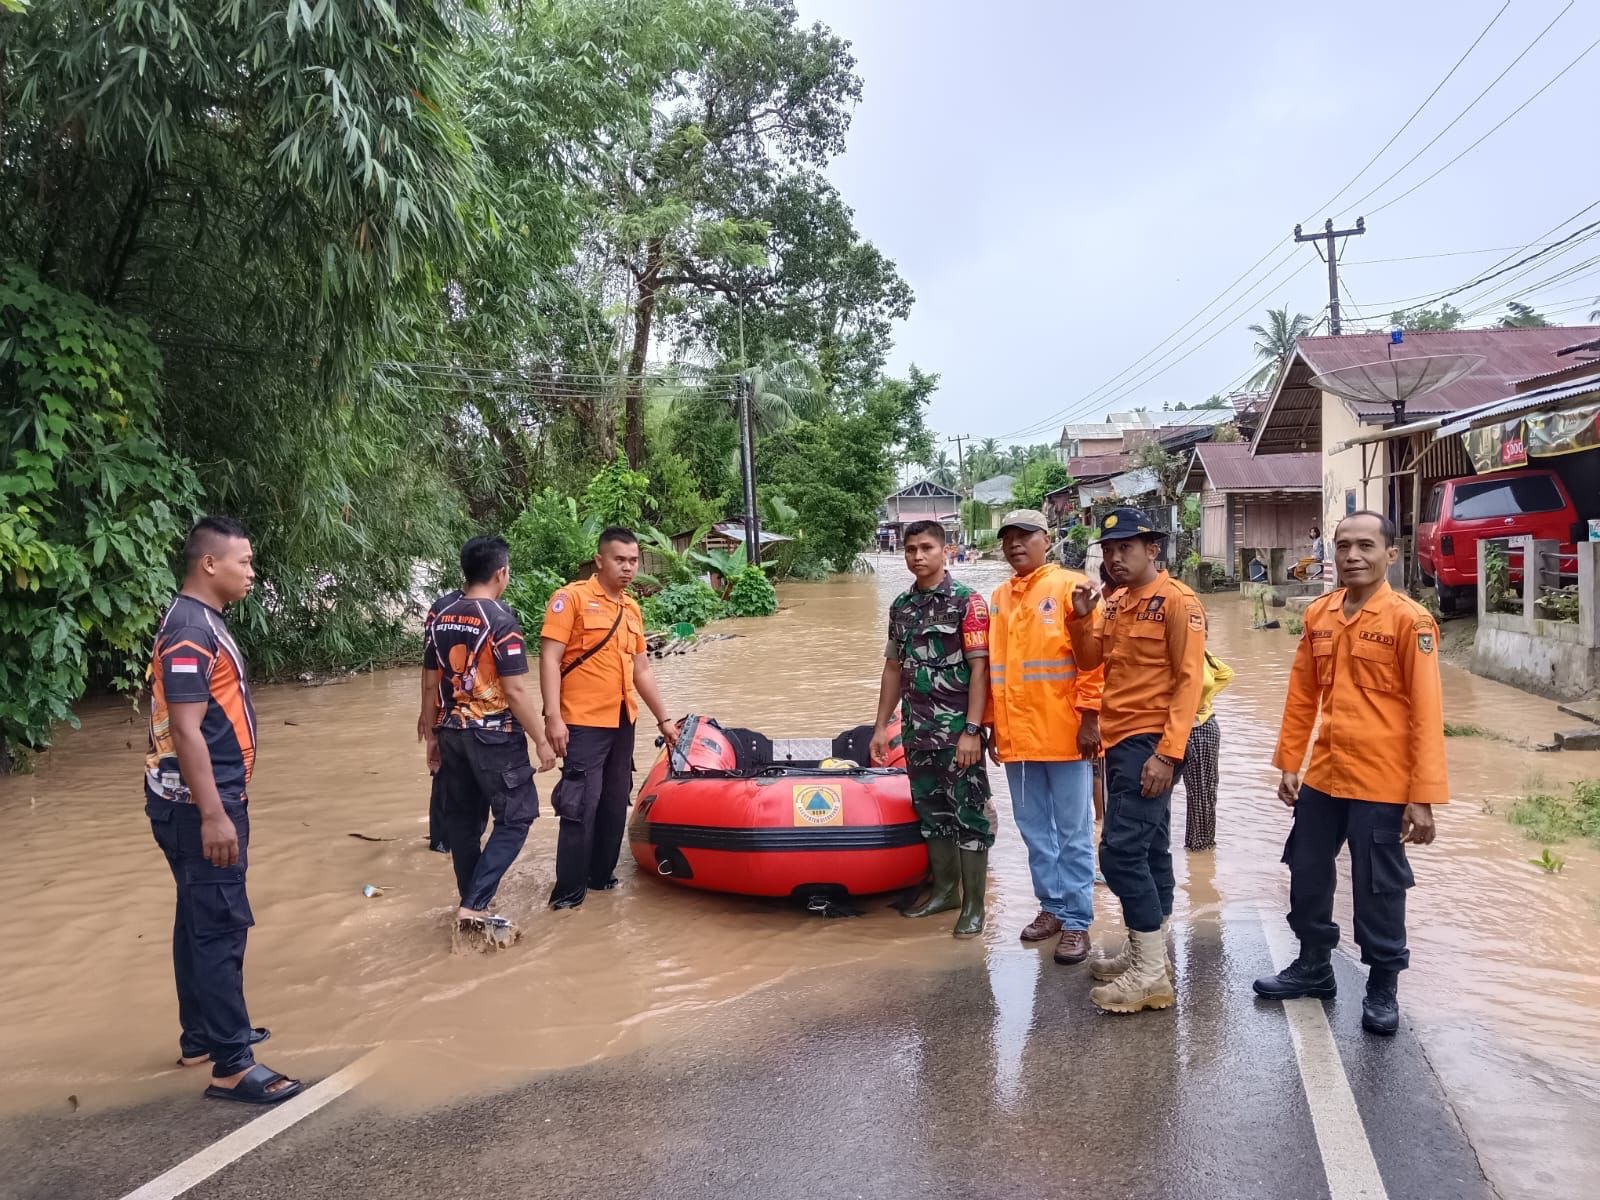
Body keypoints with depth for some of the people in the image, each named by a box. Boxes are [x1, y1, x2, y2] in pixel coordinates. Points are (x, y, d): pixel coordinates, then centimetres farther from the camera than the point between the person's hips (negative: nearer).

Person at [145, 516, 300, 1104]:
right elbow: (185, 729, -24)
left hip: (211, 797, 10)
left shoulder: (202, 622, 13)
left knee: (201, 920, 18)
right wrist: (212, 815, -26)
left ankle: (201, 1035, 30)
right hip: (199, 804, -10)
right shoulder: (190, 629, -19)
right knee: (220, 927, -7)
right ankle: (231, 1066, -1)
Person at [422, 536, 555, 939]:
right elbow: (516, 690, -18)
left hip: (452, 733, 7)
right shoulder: (500, 621, -16)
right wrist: (541, 741, -10)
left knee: (463, 819, 14)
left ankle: (472, 905, 22)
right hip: (495, 736, -7)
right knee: (516, 816, 3)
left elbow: (431, 683, 10)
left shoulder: (440, 617, 5)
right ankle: (475, 906, -5)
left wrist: (432, 735, 20)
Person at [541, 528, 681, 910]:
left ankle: (601, 875, 26)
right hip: (583, 723, -7)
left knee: (615, 805, 12)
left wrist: (664, 719, 19)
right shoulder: (572, 598, -7)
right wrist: (553, 717, -19)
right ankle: (568, 892, 4)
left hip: (622, 723, 7)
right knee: (580, 807, -6)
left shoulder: (632, 609, 13)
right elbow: (549, 658, -12)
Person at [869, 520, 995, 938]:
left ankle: (973, 905, 9)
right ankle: (945, 890, 29)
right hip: (917, 731, 6)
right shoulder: (901, 606, 10)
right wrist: (881, 726, 13)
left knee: (969, 814, 0)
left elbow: (979, 669, -12)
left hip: (958, 731, -6)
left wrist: (972, 731, -17)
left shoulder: (967, 601, -8)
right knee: (931, 812, 14)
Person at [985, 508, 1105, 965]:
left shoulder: (1071, 587, -5)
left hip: (1065, 734, -5)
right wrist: (995, 725, 14)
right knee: (1035, 831, 15)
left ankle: (1076, 921, 13)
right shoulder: (999, 598, 12)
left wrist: (1090, 718, -15)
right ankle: (1052, 907, 28)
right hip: (1017, 737, 6)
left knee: (1073, 833, 4)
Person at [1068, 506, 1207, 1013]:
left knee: (1121, 850, -13)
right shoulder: (1114, 603, 13)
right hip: (1121, 740, 8)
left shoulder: (1177, 601, -12)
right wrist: (1082, 616, -1)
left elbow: (1189, 680, -16)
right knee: (1149, 849, 15)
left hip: (1150, 742, -8)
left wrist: (1168, 753, -22)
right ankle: (1146, 952, 24)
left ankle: (1152, 974, -5)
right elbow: (1091, 660, 17)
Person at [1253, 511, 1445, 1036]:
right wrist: (1289, 764, 10)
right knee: (1307, 876, 17)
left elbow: (1426, 713, -14)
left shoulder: (1409, 620, -12)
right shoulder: (1318, 614, 5)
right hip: (1322, 777, 6)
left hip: (1381, 784, -6)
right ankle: (1313, 965, 37)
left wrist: (1423, 797, -16)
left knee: (1377, 891, 7)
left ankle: (1383, 987, 27)